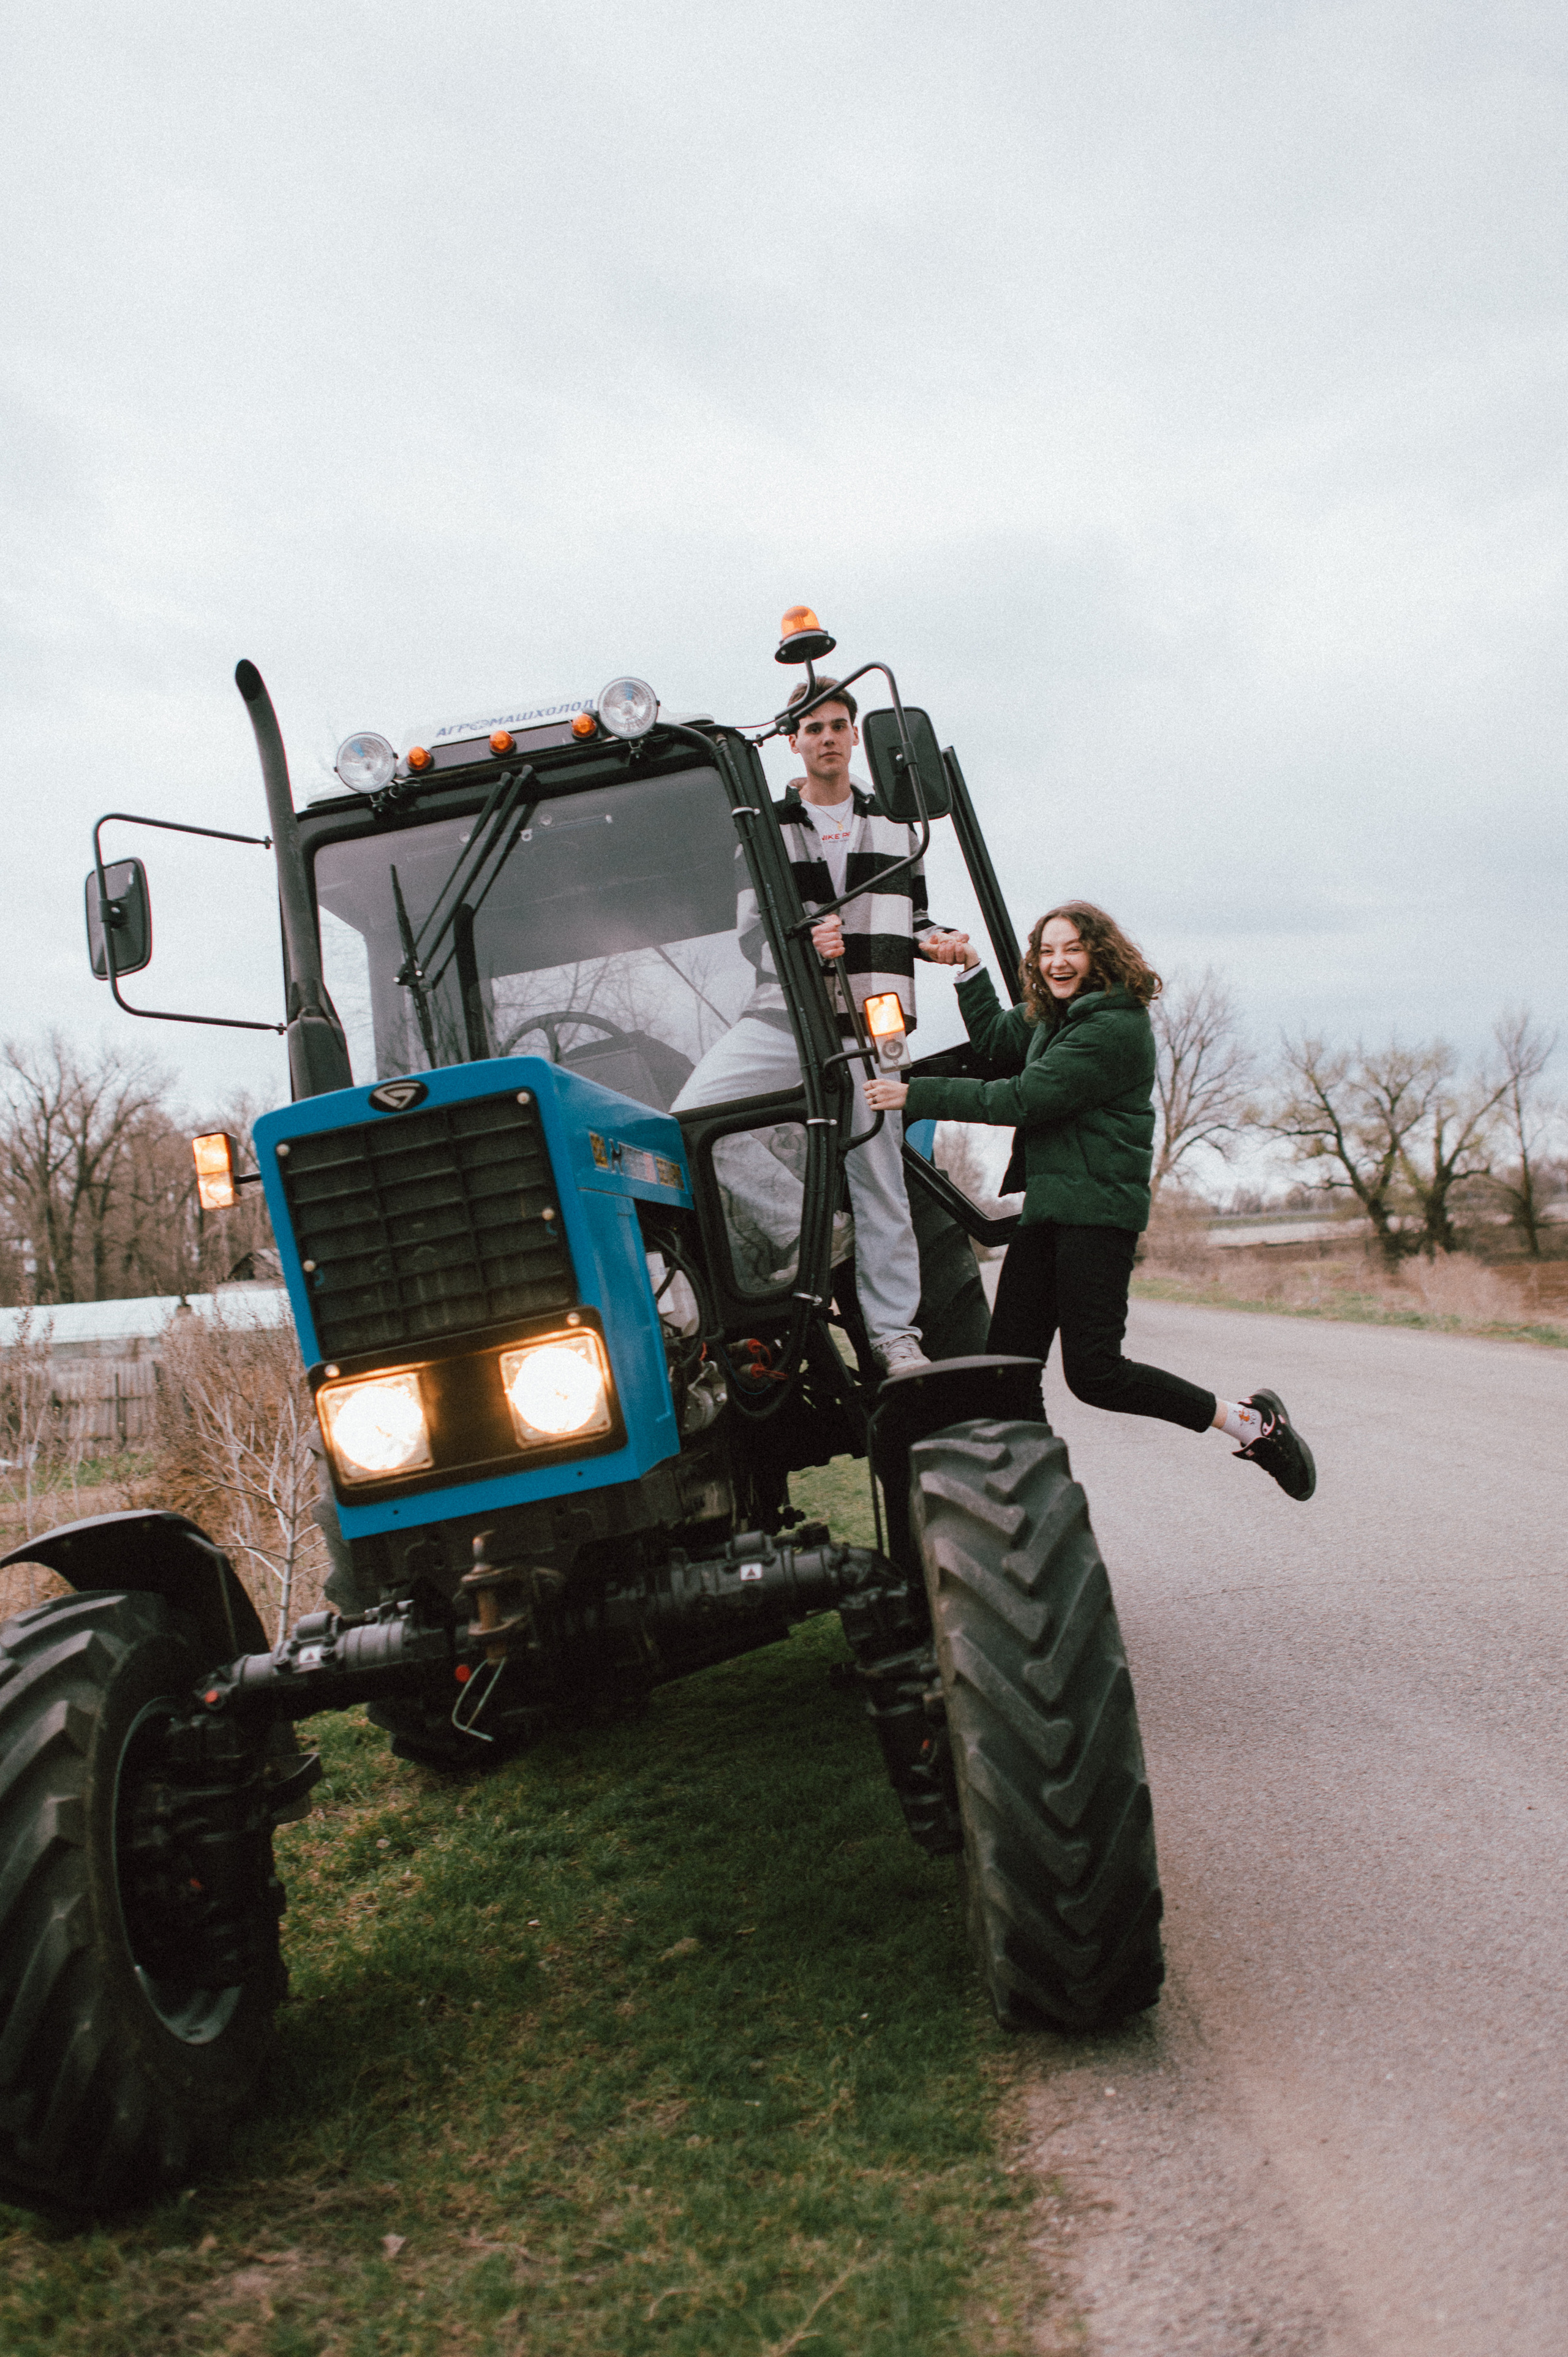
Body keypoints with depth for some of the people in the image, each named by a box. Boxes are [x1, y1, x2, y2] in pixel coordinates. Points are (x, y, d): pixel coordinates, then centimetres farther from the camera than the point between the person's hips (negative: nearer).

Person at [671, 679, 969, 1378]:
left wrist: (937, 940, 1)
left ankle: (894, 1332, 10)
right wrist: (800, 944, -20)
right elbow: (753, 931, 2)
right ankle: (805, 1226, -9)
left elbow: (910, 919, 25)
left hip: (868, 1021, 1)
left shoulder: (893, 825, 18)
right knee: (693, 1118, -23)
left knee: (878, 1177, -1)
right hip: (783, 1013, -1)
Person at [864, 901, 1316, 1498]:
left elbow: (1024, 1098, -18)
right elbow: (994, 1042, 32)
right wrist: (968, 968, 19)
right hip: (1046, 1210, 9)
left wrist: (917, 1096, -15)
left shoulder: (1115, 1027, -14)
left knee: (1093, 1372, -11)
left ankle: (1251, 1422, 2)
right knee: (1008, 1360, 3)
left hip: (1098, 1211, -9)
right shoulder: (1050, 1017, 15)